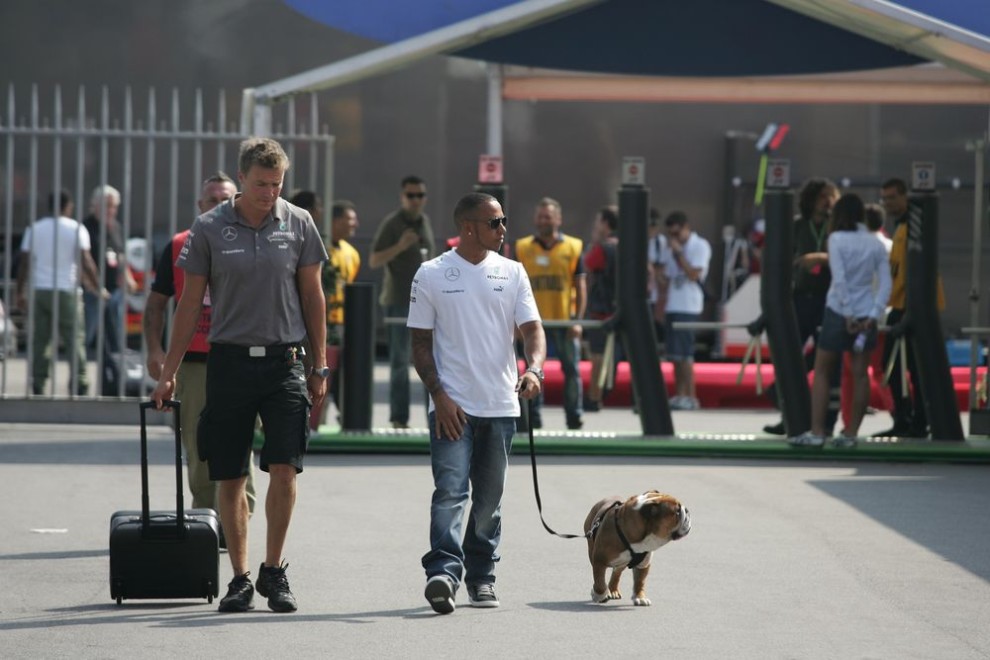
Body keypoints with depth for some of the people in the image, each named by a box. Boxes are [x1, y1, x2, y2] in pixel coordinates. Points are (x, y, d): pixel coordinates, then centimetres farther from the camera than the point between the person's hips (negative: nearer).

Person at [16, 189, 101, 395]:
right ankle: (79, 383, -5)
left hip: (40, 292, 3)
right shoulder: (76, 230, -2)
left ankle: (37, 384, 0)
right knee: (74, 340, 1)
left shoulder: (34, 229, 8)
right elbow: (85, 263, -8)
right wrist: (97, 288, -1)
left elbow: (24, 263, 6)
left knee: (40, 340, 4)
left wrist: (20, 293, 11)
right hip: (66, 291, -3)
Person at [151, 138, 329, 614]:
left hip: (283, 361, 0)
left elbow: (312, 296, 10)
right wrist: (168, 373, 6)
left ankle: (274, 571, 6)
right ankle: (240, 579, 13)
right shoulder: (209, 229, 1)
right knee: (230, 478, 3)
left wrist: (319, 367, 8)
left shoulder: (298, 224, 3)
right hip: (228, 361, 0)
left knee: (284, 468, -10)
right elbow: (190, 303, 6)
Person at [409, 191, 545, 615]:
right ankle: (443, 572, -26)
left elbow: (531, 328, 2)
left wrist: (534, 369, -19)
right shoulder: (431, 275, 1)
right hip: (452, 405, -3)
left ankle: (481, 578, 19)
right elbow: (420, 342, 2)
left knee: (489, 498, 9)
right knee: (451, 489, -17)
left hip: (501, 404, 3)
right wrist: (438, 395, -9)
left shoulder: (512, 273, 8)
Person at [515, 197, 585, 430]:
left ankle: (574, 418, 7)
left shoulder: (573, 247, 3)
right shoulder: (523, 248, 5)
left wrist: (578, 320, -5)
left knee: (571, 369, 0)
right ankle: (533, 417, 9)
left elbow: (581, 287, 4)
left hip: (564, 320, -1)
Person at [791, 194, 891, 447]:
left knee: (822, 371, 6)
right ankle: (851, 434, 7)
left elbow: (839, 279, -17)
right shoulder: (875, 243, 4)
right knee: (860, 374, 8)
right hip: (866, 315, 4)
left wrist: (848, 314, -14)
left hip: (839, 311, -4)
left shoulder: (838, 239, -8)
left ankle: (816, 432, 0)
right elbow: (885, 283, -2)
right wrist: (874, 315, -6)